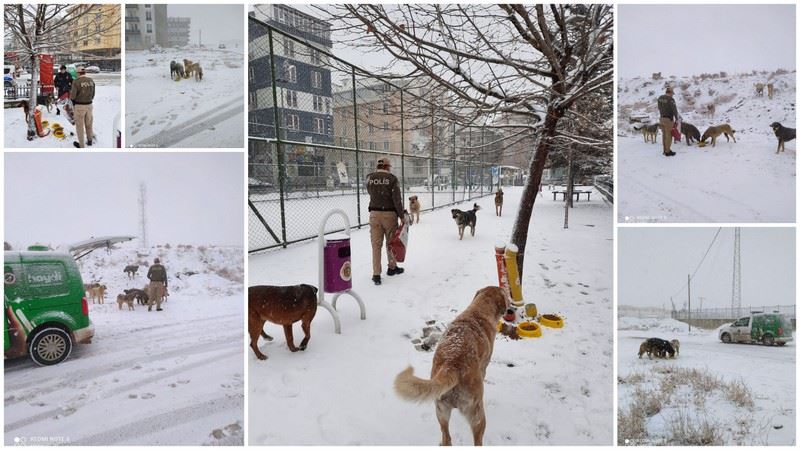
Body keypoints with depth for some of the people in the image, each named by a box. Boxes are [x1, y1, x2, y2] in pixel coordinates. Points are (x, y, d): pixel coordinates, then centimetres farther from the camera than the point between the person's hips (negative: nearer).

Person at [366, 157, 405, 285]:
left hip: (374, 214, 2)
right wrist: (402, 216, -7)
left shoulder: (369, 178, 2)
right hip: (389, 214, -2)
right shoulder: (392, 178, -9)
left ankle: (376, 274, 2)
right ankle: (392, 268, 31)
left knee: (376, 244, 4)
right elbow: (397, 199, -12)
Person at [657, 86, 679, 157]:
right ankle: (667, 151, 5)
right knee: (668, 135, 0)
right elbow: (674, 109, -14)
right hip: (669, 119, -7)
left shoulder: (660, 98, 4)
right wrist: (676, 118, -3)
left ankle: (665, 150, 23)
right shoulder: (671, 99, -18)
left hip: (662, 118, 7)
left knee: (664, 135, 16)